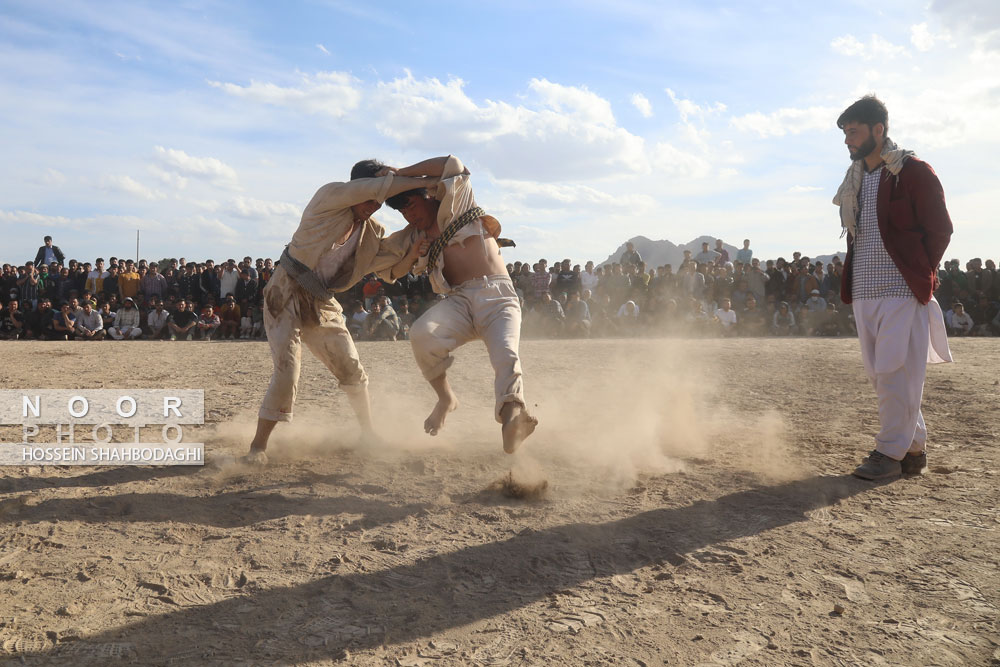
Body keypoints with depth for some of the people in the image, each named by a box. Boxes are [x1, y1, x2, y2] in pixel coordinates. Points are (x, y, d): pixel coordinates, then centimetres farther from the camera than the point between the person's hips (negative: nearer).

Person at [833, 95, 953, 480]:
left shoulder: (915, 173, -4)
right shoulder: (854, 181, 16)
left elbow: (940, 230, -1)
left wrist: (919, 275, -1)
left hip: (903, 290, -7)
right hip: (863, 292, 7)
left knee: (895, 373, -7)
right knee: (878, 373, 8)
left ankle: (890, 452, 2)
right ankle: (914, 448, 19)